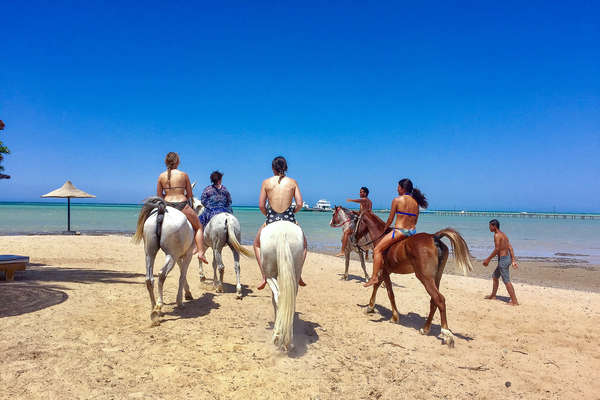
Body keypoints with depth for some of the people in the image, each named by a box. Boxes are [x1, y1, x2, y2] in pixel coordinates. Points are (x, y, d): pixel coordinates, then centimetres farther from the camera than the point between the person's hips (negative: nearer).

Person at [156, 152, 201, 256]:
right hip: (182, 206, -3)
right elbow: (190, 195, 2)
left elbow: (159, 196, 6)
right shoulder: (184, 175, -3)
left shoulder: (161, 176, 3)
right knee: (198, 227, 17)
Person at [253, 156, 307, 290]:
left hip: (271, 220, 0)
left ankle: (264, 276, 15)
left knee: (257, 244, 27)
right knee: (302, 244, 29)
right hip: (289, 220, 1)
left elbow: (261, 205, 1)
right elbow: (300, 204, -1)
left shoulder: (266, 182, 2)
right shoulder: (293, 182, 4)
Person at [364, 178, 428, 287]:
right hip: (412, 232, 7)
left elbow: (390, 219, -4)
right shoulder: (416, 202, 10)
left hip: (399, 231, -7)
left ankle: (374, 277, -11)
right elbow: (415, 221, 14)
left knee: (377, 250, -2)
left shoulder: (397, 200, -8)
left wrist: (384, 229, 13)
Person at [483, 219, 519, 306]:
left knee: (507, 281, -6)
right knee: (495, 276, 23)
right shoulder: (503, 234, 14)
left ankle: (514, 301, -4)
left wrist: (488, 259, -14)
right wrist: (513, 260, 12)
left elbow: (497, 249, -20)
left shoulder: (497, 235, -15)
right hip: (507, 258, 10)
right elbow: (510, 248, 12)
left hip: (503, 259, -10)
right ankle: (493, 295, 34)